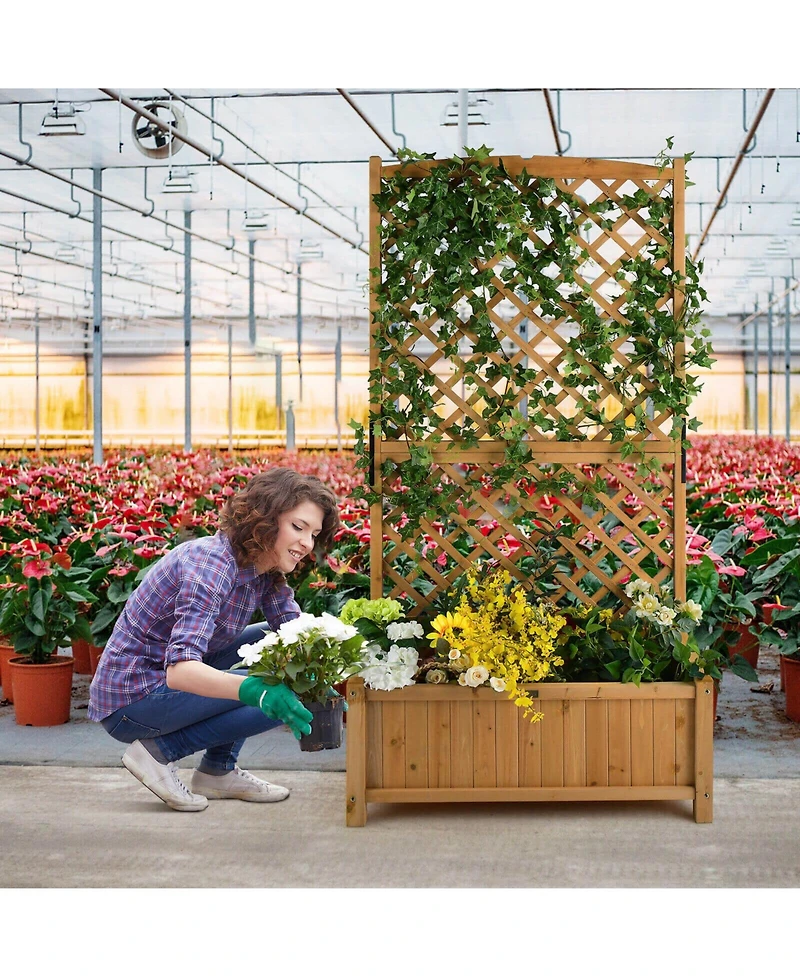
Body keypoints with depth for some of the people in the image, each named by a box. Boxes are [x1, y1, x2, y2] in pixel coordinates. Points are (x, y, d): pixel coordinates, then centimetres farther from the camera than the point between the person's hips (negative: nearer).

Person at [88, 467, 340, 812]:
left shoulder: (267, 570, 2)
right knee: (280, 699, -18)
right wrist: (253, 689, -52)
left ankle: (217, 770, 8)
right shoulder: (211, 564, -26)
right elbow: (179, 670, -37)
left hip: (167, 683, 9)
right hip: (131, 700, -9)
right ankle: (159, 750, -6)